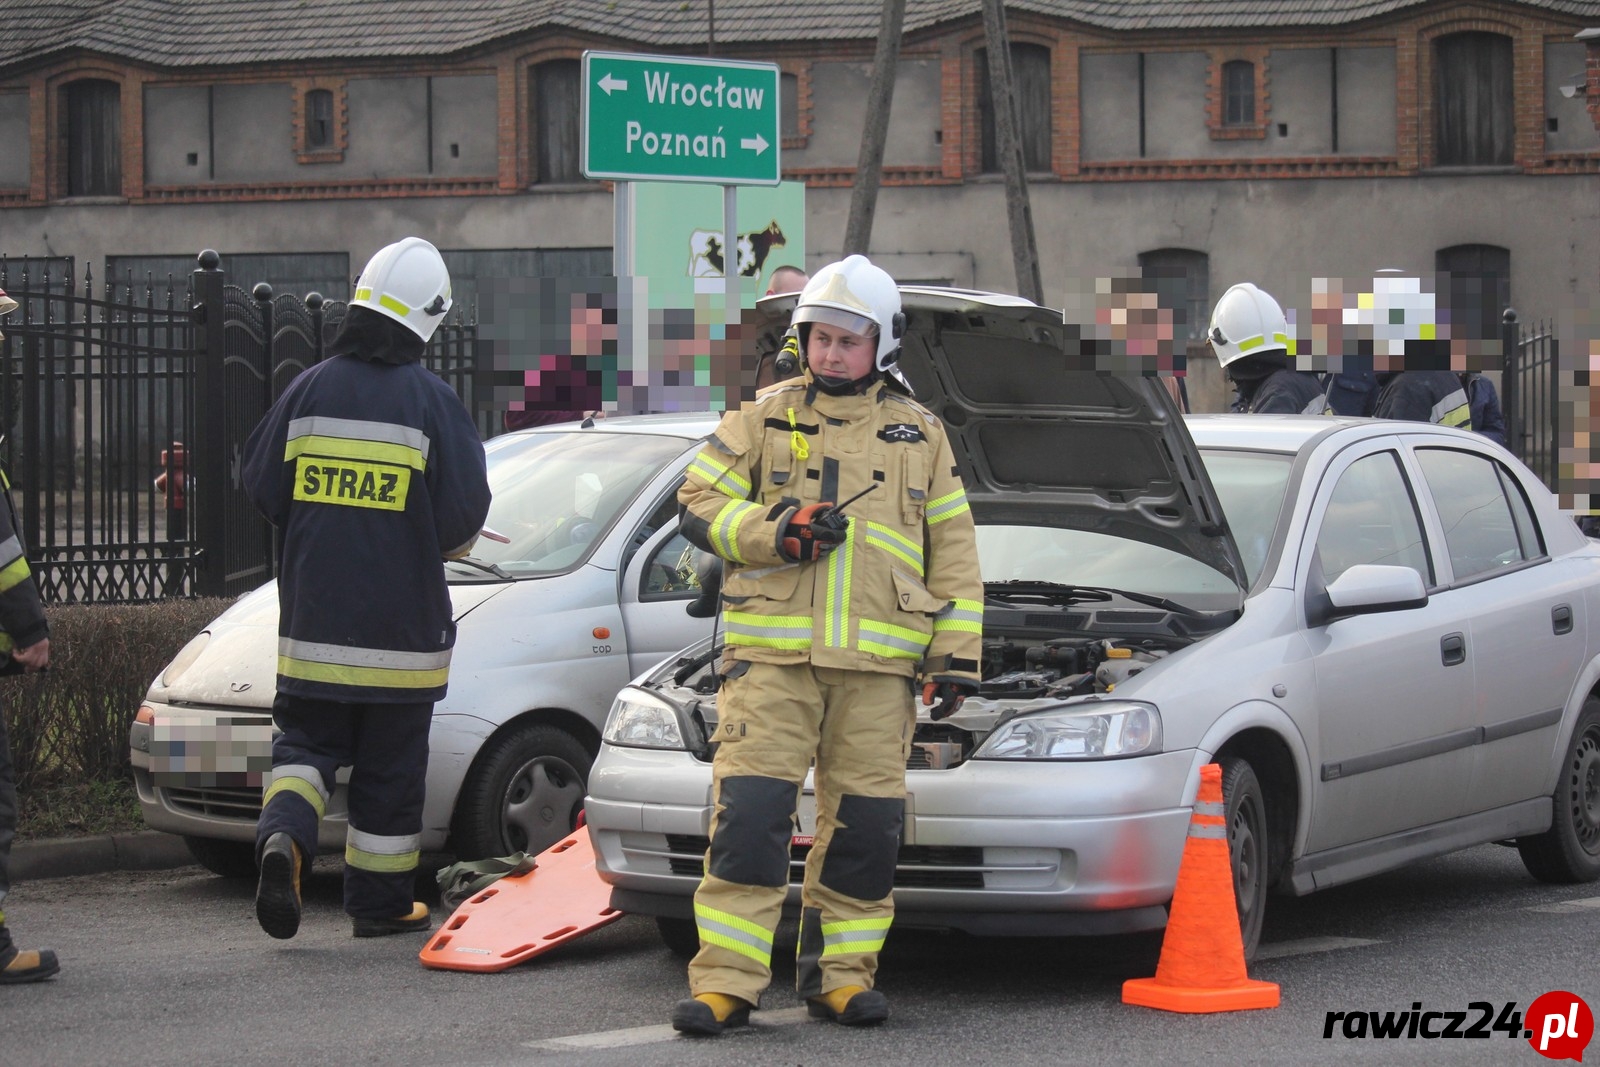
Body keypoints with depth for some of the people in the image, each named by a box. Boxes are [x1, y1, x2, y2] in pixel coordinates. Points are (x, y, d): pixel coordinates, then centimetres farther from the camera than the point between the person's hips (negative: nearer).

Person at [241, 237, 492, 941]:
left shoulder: (309, 390, 0)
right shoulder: (430, 400, -9)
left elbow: (262, 486, 5)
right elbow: (464, 511, -9)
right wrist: (446, 541, 14)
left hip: (312, 622, 2)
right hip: (401, 626, -2)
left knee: (306, 741, 13)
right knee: (390, 768, 9)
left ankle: (284, 834, -15)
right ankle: (381, 904, 16)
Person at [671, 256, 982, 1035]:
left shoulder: (919, 435, 15)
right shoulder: (762, 420, 10)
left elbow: (954, 553, 16)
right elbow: (698, 504, 6)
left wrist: (956, 655, 9)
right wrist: (772, 531, -11)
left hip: (878, 661, 2)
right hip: (770, 654, -2)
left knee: (865, 822, 2)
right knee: (749, 813, -9)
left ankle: (841, 972, 14)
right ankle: (726, 980, -7)